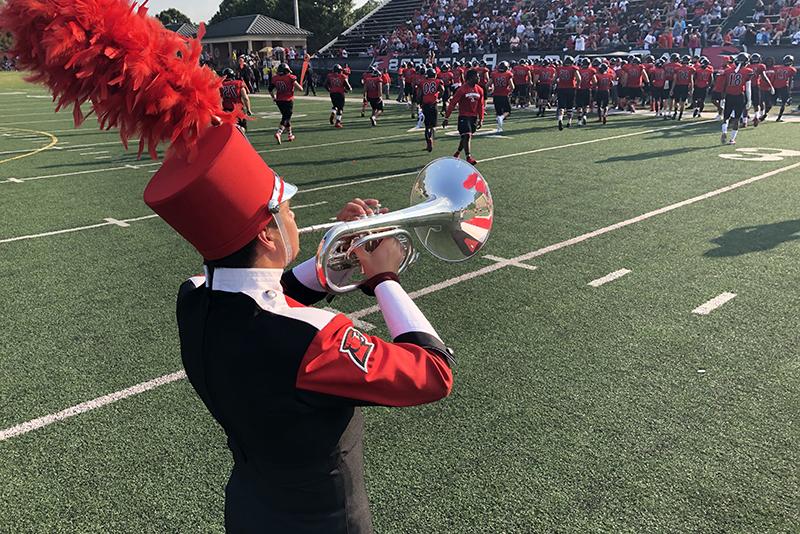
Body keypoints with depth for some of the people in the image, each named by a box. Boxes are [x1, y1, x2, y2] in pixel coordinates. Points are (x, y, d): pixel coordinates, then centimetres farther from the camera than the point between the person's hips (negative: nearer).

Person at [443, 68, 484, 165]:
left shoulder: (479, 90, 5)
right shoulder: (462, 89, -13)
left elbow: (481, 106, 13)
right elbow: (452, 104, -11)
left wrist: (481, 119, 9)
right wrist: (446, 118, -12)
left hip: (474, 117, 6)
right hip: (463, 116, -6)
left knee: (467, 136, 13)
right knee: (467, 135, -16)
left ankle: (457, 154, 30)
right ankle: (469, 157, -15)